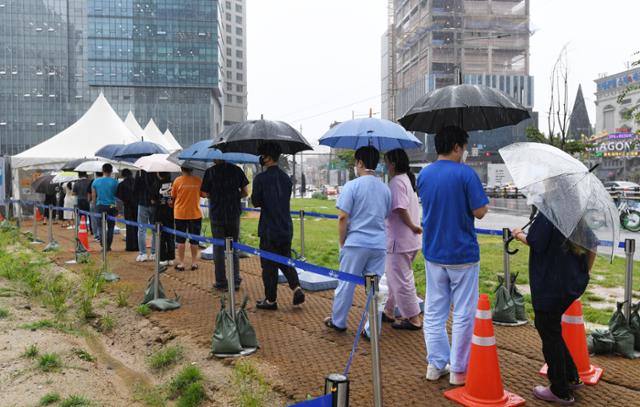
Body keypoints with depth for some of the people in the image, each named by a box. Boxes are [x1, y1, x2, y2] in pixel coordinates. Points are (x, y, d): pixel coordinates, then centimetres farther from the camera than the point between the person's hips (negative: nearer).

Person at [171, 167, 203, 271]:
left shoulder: (178, 180, -8)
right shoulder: (198, 180, -6)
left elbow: (173, 196, 2)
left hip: (180, 214, -1)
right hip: (195, 214, 1)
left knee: (181, 240, 8)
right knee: (194, 240, 10)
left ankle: (181, 263, 10)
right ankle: (194, 263, 15)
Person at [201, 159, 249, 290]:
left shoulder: (210, 172, -8)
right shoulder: (237, 170, -2)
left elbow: (205, 193, -4)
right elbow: (245, 192, 0)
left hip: (217, 215, -2)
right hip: (234, 214, 2)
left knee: (218, 248, 8)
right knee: (233, 247, 14)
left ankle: (221, 282, 11)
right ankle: (235, 281, 14)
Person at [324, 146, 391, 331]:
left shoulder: (352, 185, -9)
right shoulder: (385, 189, 9)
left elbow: (343, 217, -11)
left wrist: (342, 242, 0)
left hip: (356, 243, -4)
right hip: (379, 245, 4)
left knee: (346, 284, 9)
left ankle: (338, 322, 23)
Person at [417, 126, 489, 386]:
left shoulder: (423, 175, 3)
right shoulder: (466, 174, -14)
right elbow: (479, 212, -14)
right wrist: (482, 202, 6)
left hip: (433, 253, 5)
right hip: (462, 254, -5)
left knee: (434, 311, 13)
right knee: (463, 314, 6)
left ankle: (436, 364, 21)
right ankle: (459, 370, 14)